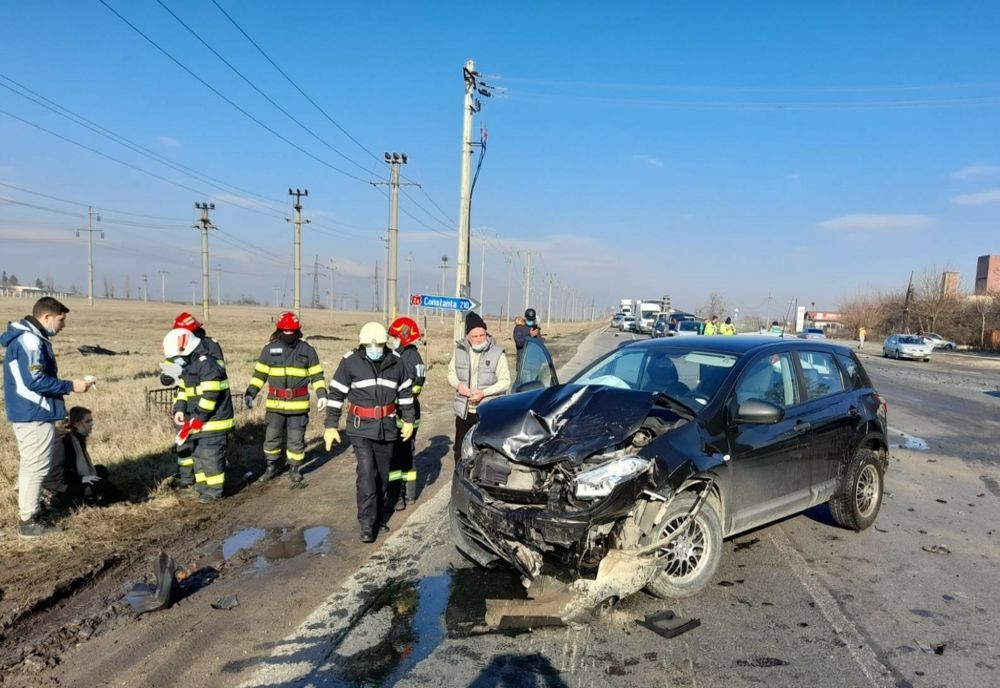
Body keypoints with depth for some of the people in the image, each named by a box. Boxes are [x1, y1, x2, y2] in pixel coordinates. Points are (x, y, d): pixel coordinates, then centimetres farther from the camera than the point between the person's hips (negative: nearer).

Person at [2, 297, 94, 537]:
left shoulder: (25, 337, 13)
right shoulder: (31, 340, -19)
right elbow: (35, 381, -25)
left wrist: (65, 386, 13)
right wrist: (70, 386, -17)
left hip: (27, 413, 11)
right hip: (35, 415, -11)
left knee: (30, 465, 20)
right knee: (36, 467, -3)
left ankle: (27, 511, 31)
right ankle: (28, 522, 5)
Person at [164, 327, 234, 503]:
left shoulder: (207, 365, -22)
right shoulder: (187, 365, 11)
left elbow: (210, 396, -26)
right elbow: (182, 389, 17)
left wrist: (197, 419, -20)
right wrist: (179, 409, 0)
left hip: (214, 420, -10)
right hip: (200, 420, 10)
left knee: (210, 455, -6)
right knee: (198, 454, 17)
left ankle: (214, 490, 4)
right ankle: (202, 486, 28)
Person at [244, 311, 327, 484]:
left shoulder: (307, 350, 0)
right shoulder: (270, 349, 1)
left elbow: (316, 375, 4)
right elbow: (259, 373, 6)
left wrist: (321, 394, -8)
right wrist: (250, 393, -4)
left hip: (298, 405, -1)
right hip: (275, 404, 1)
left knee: (296, 439, 5)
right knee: (271, 437, 9)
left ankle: (295, 469, 23)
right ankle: (271, 467, 28)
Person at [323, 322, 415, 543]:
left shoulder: (395, 362, -1)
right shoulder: (350, 361, -9)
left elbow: (405, 392, 10)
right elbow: (336, 394, -4)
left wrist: (409, 420, 9)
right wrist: (331, 425, -5)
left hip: (387, 427, 3)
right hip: (361, 427, -3)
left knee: (383, 474, 12)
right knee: (366, 471, -14)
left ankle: (381, 516, 28)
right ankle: (366, 523, -5)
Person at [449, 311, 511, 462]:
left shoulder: (497, 353, -10)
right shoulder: (459, 349, 1)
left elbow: (505, 381, -7)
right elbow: (451, 373, 12)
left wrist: (484, 392, -20)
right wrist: (458, 385, -10)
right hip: (463, 411, 4)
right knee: (461, 451, 15)